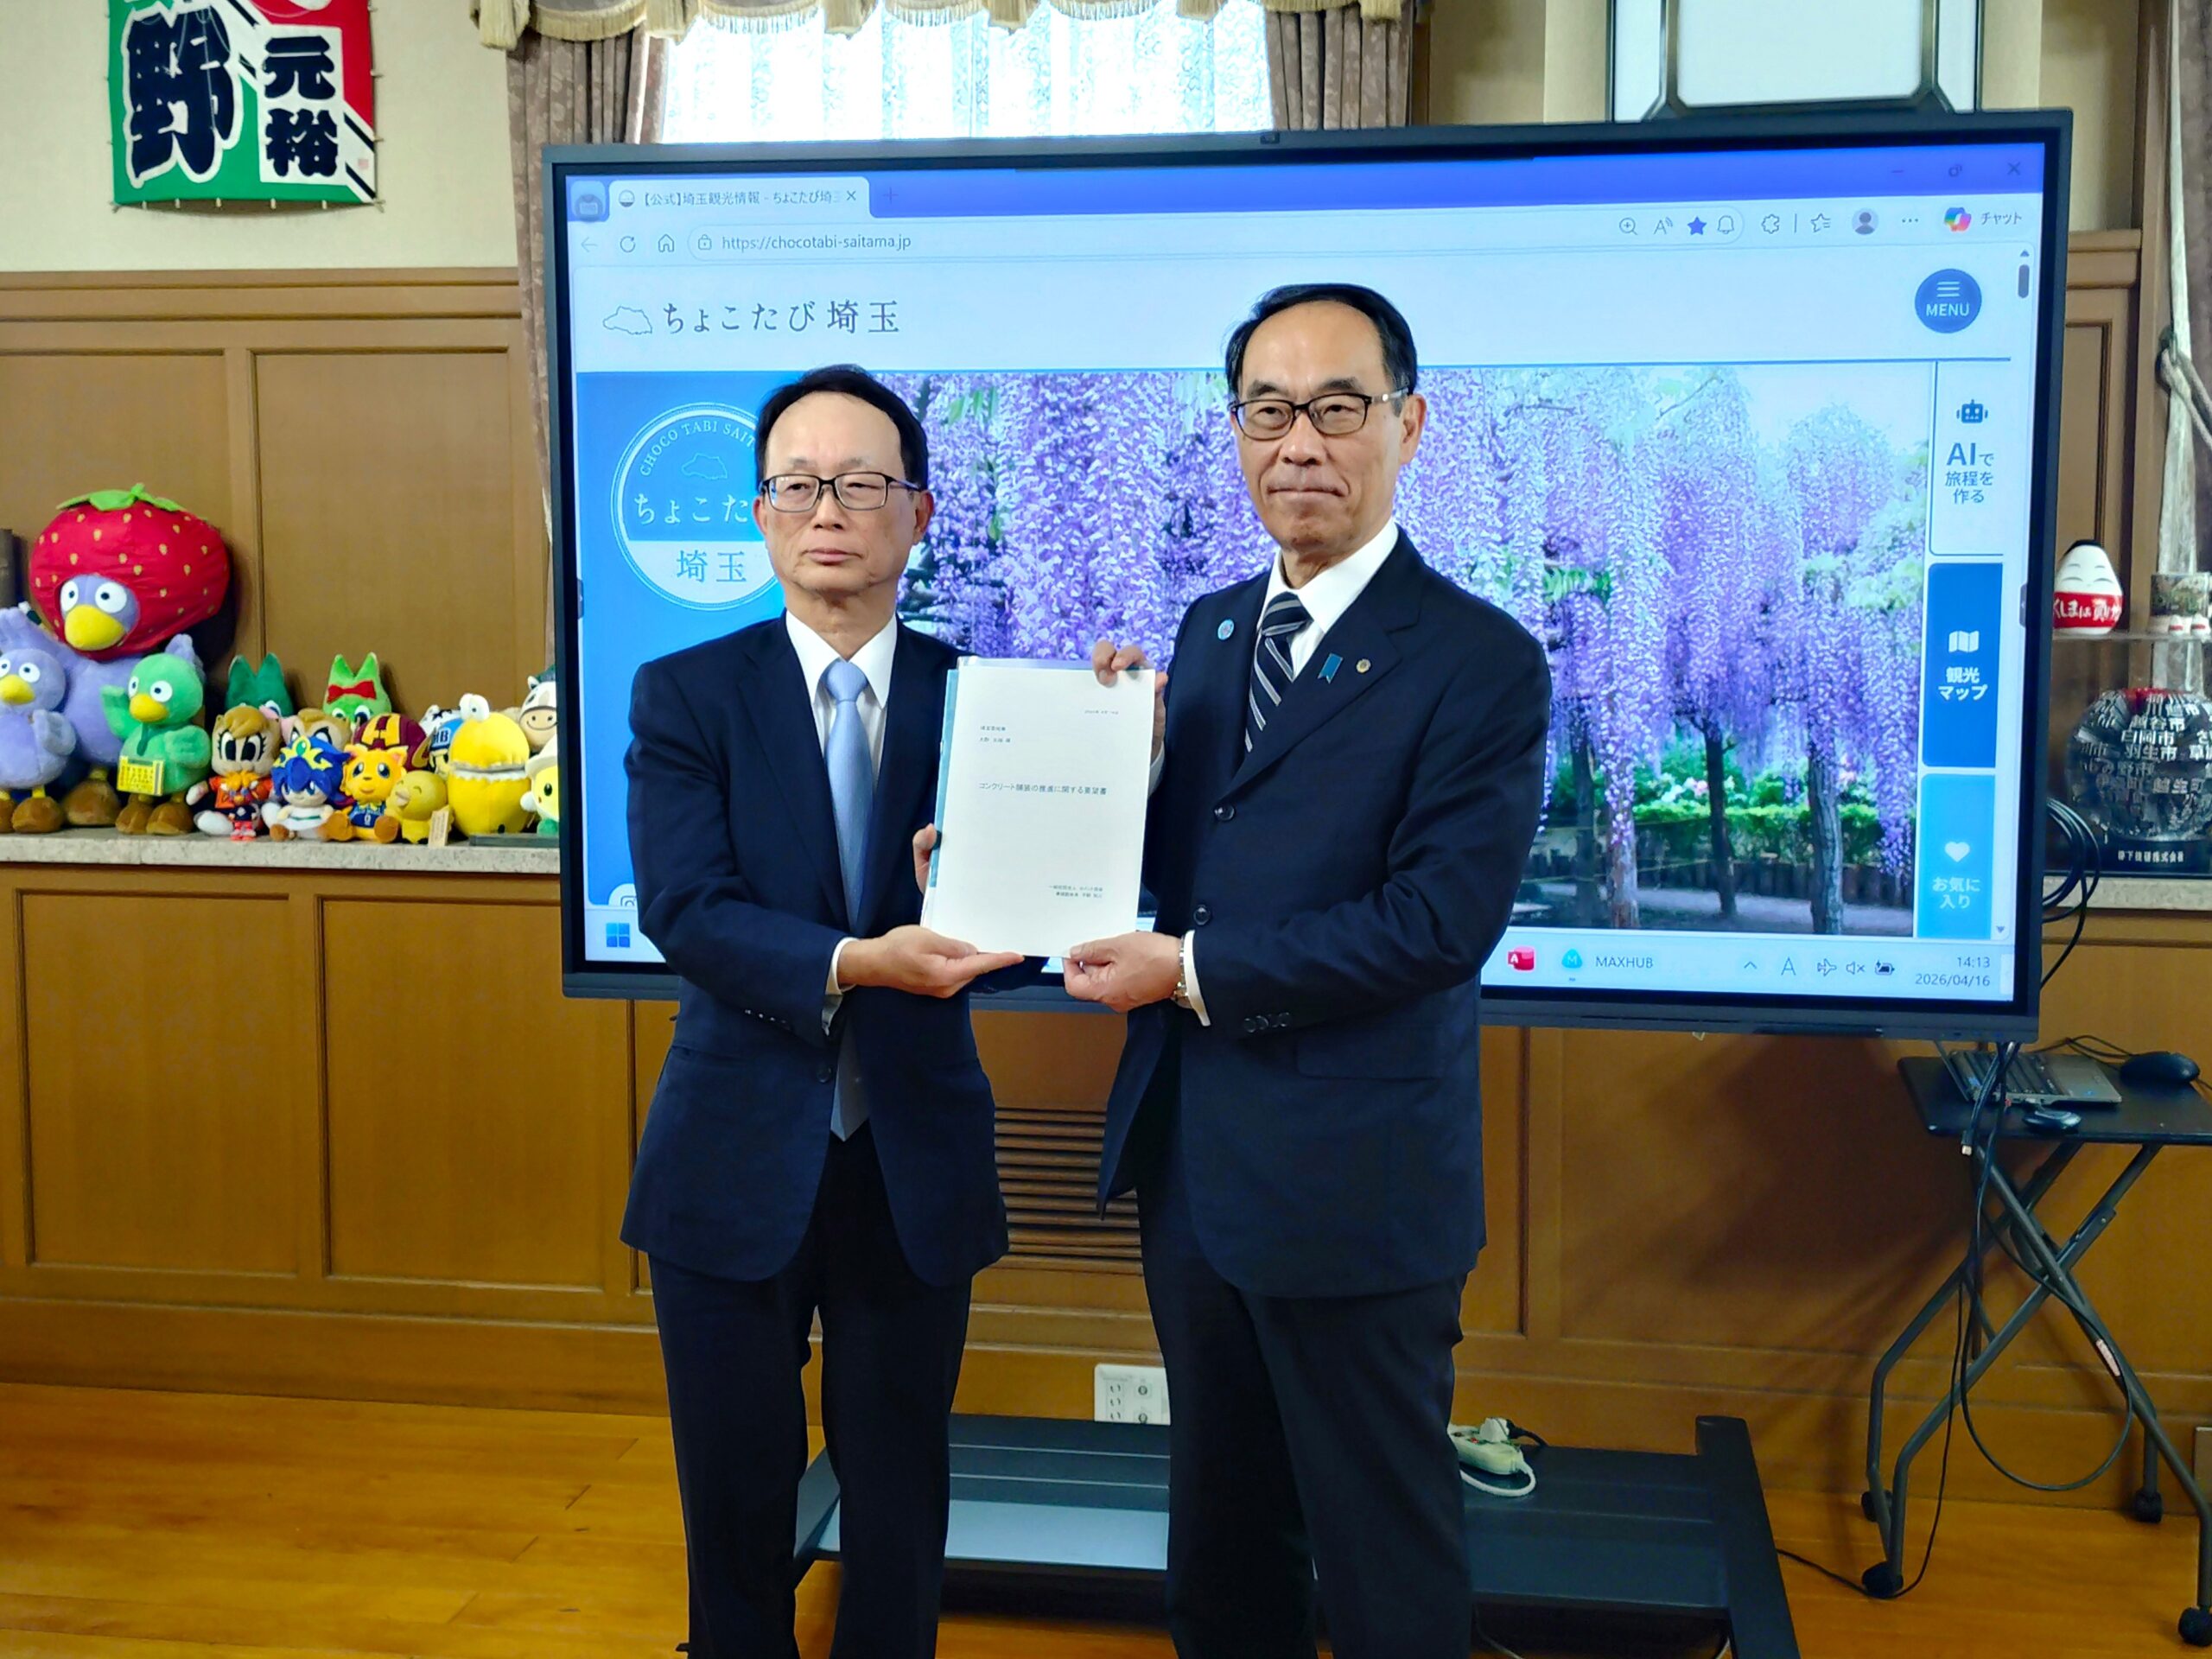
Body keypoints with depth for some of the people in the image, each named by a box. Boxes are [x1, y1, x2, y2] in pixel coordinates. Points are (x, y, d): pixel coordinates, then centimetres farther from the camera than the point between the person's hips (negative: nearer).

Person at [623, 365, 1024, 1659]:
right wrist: (852, 962, -31)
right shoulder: (685, 695, -4)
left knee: (901, 1495, 16)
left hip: (917, 1165, 1)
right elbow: (684, 908, -17)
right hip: (739, 1161, -1)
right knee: (736, 1496, 16)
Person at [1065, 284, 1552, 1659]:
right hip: (1189, 1151, 7)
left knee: (1382, 1545, 10)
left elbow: (1440, 920, -21)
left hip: (1353, 1182, -6)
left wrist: (1194, 971, -18)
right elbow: (1183, 862, 11)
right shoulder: (1209, 629, 9)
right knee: (1221, 1517, 22)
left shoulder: (1482, 661, -13)